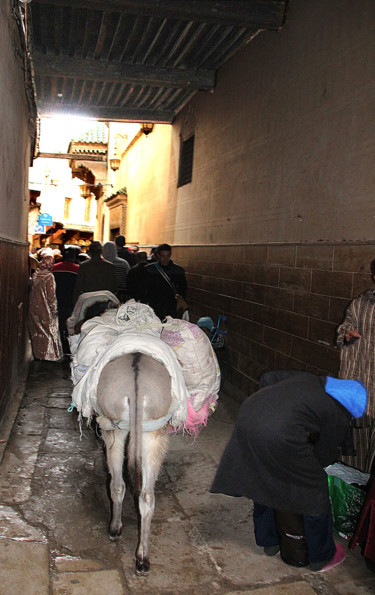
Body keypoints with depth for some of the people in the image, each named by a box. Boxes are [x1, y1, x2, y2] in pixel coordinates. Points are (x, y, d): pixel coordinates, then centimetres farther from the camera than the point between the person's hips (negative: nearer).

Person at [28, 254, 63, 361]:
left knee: (36, 332, 15)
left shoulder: (35, 275, 1)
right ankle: (49, 355, 6)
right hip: (45, 310, -6)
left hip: (34, 309, 6)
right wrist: (54, 310, -7)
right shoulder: (49, 276, -15)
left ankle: (37, 354, 23)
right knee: (49, 331, 5)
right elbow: (51, 295, -14)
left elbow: (32, 291, 8)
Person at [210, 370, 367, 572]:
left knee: (263, 480, 29)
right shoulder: (340, 416, 7)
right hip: (278, 435, -7)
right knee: (314, 489, 16)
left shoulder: (309, 379, 23)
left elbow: (270, 379, 29)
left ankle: (269, 541, 49)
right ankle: (321, 557, 35)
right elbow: (323, 457, 13)